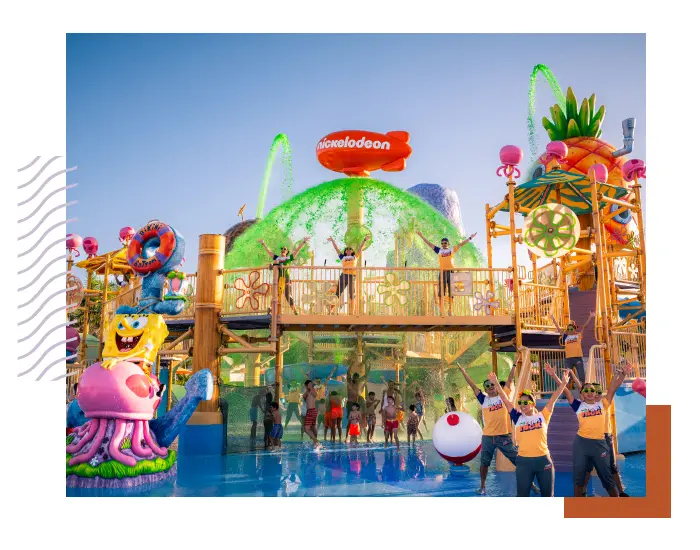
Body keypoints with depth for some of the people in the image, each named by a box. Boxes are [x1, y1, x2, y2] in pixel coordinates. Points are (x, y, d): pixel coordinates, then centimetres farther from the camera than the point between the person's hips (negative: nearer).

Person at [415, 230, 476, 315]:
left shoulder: (452, 249, 11)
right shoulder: (439, 250, 10)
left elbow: (461, 244, 15)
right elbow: (429, 244, 12)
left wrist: (470, 237, 14)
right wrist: (422, 236, 11)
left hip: (451, 272, 0)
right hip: (442, 272, 0)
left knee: (451, 292, 4)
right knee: (441, 293, -3)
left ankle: (450, 310, 11)